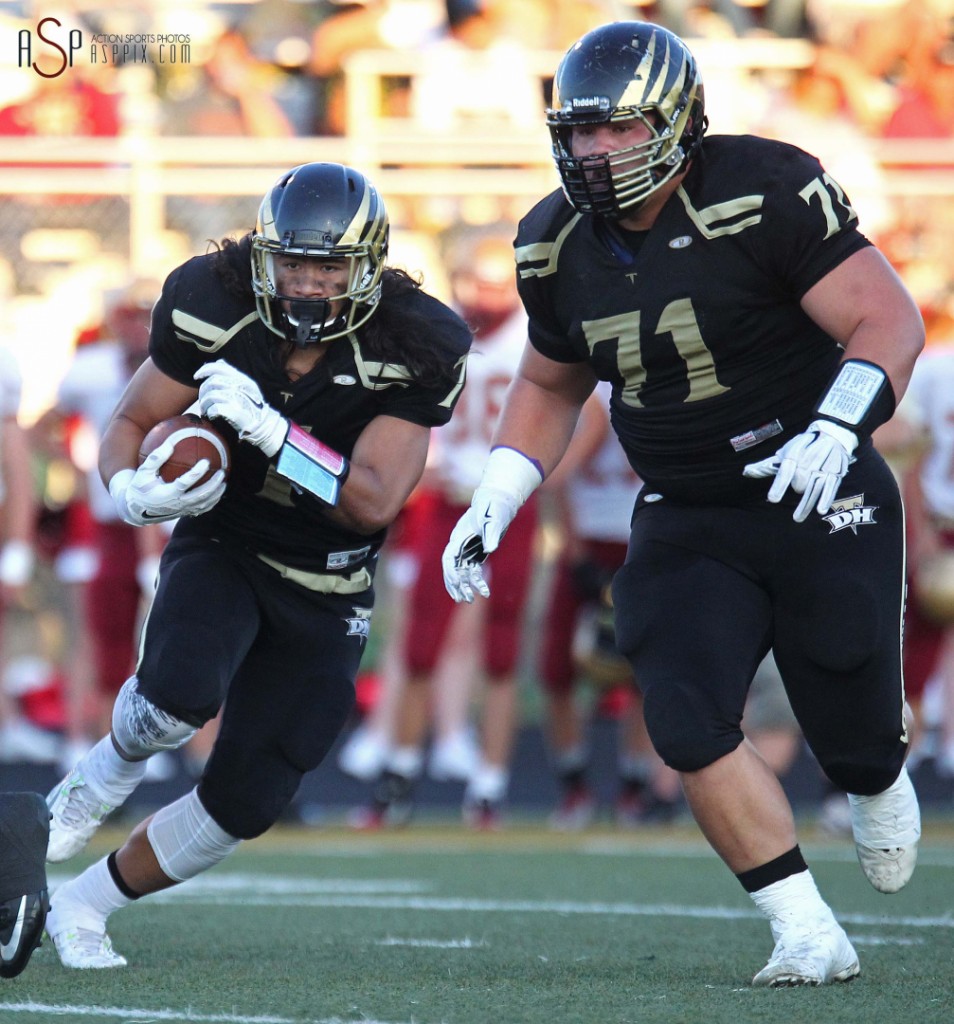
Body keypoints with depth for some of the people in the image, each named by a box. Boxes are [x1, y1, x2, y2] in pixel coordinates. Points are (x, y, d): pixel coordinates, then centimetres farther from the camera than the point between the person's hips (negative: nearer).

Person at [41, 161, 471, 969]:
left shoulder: (412, 351, -19)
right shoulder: (213, 310, -15)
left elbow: (373, 503, -24)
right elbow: (128, 425, -4)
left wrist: (266, 426, -34)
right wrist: (133, 491, -28)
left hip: (323, 595, 1)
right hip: (219, 547, -1)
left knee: (246, 801, -2)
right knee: (180, 695, -33)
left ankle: (85, 905, 19)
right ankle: (102, 779, 1)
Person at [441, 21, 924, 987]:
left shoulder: (763, 196, -20)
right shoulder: (559, 246, -1)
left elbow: (887, 320, -21)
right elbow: (550, 384, 17)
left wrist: (836, 429, -38)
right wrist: (492, 503, 5)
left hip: (822, 506, -4)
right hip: (687, 526, 4)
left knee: (852, 734, 4)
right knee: (688, 725, -16)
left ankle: (878, 787, 45)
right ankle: (810, 936, -5)